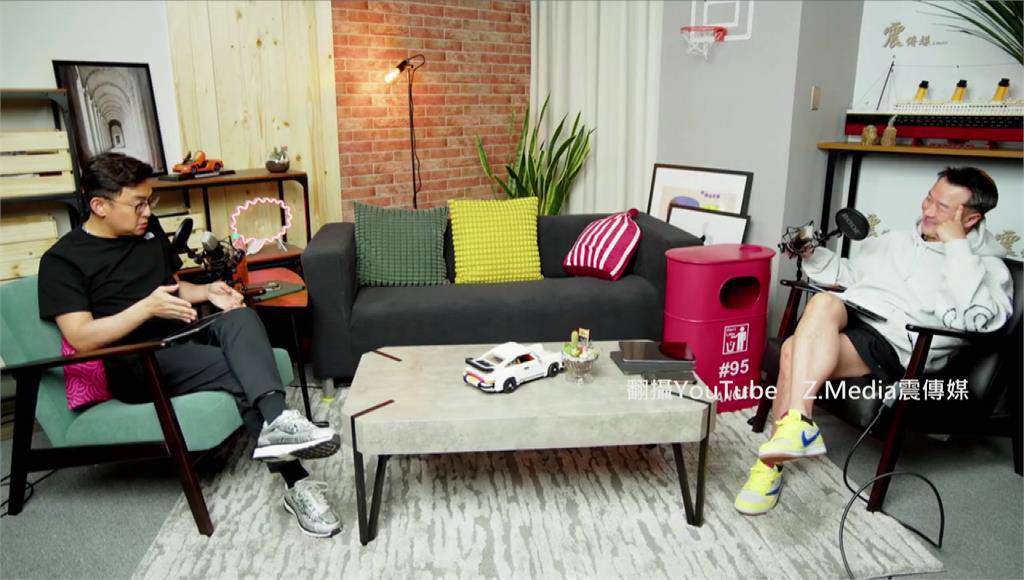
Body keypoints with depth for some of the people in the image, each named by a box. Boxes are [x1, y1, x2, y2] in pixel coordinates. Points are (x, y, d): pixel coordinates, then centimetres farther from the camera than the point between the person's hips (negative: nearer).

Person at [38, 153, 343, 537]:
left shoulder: (149, 229, 14)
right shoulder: (63, 260, -5)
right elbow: (81, 338, -13)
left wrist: (207, 292, 3)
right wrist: (146, 307, -23)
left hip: (185, 336, 5)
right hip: (137, 364, -5)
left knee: (240, 317, -29)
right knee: (242, 374, -29)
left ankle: (277, 423, -47)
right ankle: (297, 484, -32)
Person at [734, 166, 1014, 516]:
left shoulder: (988, 267, 7)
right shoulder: (898, 240, 27)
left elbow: (973, 317, -14)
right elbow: (848, 274, 33)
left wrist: (956, 246, -8)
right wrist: (811, 255, 15)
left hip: (893, 346, -5)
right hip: (845, 319, 6)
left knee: (795, 351, -33)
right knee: (823, 302, -33)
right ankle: (797, 424, -32)